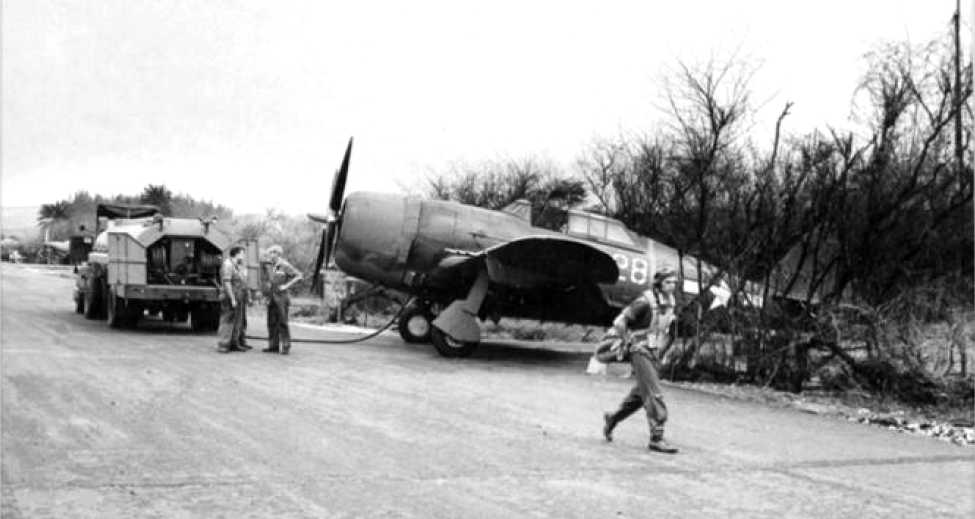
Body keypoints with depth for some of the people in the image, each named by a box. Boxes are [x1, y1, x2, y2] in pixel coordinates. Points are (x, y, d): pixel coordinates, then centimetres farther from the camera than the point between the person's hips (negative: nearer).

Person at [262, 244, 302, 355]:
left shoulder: (285, 266, -7)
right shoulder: (268, 266, 11)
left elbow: (298, 276, -11)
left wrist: (286, 285, -14)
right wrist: (266, 286, 8)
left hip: (281, 298, -6)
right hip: (271, 298, 6)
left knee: (282, 323, -6)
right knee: (272, 323, 5)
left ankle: (286, 346, -3)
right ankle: (273, 345, 10)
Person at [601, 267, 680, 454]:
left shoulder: (670, 302, 3)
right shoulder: (645, 302, -21)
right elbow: (619, 322, -18)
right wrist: (631, 342, -12)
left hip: (654, 352, 8)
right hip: (640, 352, -8)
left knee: (640, 394, 17)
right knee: (654, 394, -13)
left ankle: (612, 418, 36)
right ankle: (656, 438, -12)